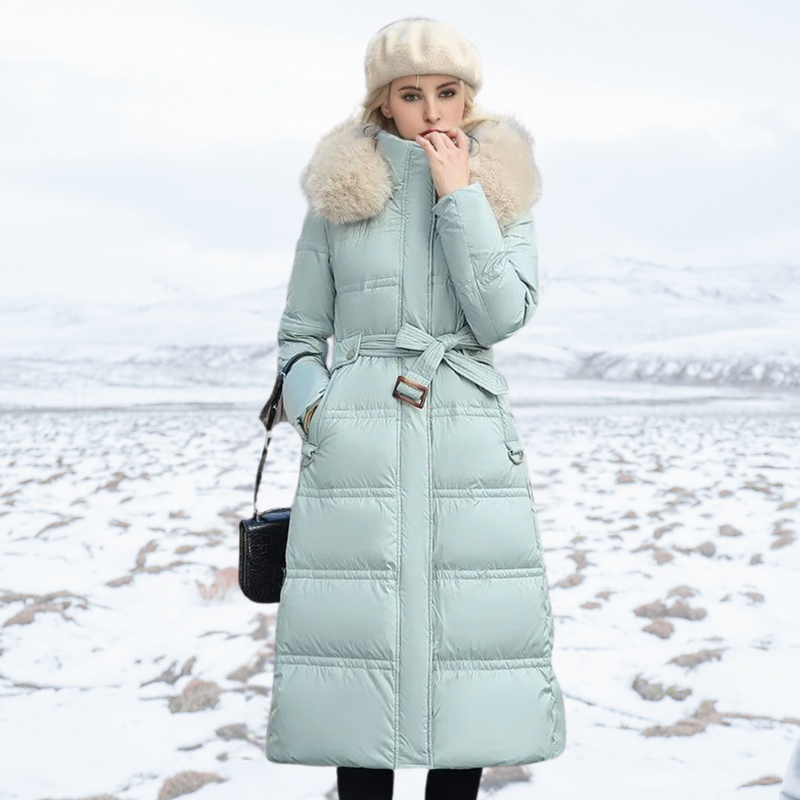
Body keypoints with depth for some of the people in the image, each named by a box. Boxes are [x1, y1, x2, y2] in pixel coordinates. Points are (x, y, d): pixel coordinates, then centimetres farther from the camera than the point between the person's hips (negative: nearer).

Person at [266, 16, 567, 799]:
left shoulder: (503, 191, 9)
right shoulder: (339, 194, 7)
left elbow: (501, 313, -8)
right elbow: (299, 336, 12)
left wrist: (459, 194, -8)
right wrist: (310, 409, -7)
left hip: (470, 443, 1)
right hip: (355, 453, -1)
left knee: (467, 647, 3)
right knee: (360, 644, 0)